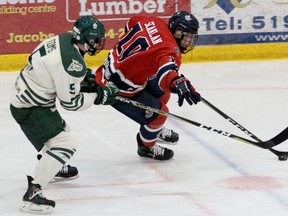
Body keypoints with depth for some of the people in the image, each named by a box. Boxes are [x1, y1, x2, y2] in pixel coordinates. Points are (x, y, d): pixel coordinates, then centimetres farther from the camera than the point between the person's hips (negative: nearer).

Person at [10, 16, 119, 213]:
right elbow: (70, 102, -20)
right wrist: (98, 97, -9)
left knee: (60, 130, 31)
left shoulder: (64, 40, -1)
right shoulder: (72, 61, -28)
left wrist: (85, 83, 7)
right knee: (65, 144, -16)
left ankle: (53, 167, 60)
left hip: (24, 96, 10)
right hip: (29, 109, -10)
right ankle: (33, 194, -20)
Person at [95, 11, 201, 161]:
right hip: (117, 89, -10)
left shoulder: (155, 23, -4)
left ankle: (156, 129, 50)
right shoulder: (169, 50, -29)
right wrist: (178, 84, -71)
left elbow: (132, 23, 16)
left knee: (161, 93, 24)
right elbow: (166, 70, -52)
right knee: (157, 112, 2)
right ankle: (146, 146, 30)